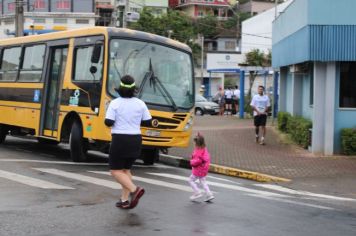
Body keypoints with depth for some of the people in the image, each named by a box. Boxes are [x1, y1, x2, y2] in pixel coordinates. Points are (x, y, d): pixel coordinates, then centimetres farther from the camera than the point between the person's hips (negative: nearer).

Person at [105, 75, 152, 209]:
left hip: (120, 140, -5)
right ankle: (125, 200, 13)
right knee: (126, 169, 18)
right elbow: (148, 121, 5)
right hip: (135, 140, 5)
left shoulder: (115, 103, -10)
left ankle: (134, 190, -18)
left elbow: (108, 122, -14)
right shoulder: (140, 104, 1)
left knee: (115, 171, 3)